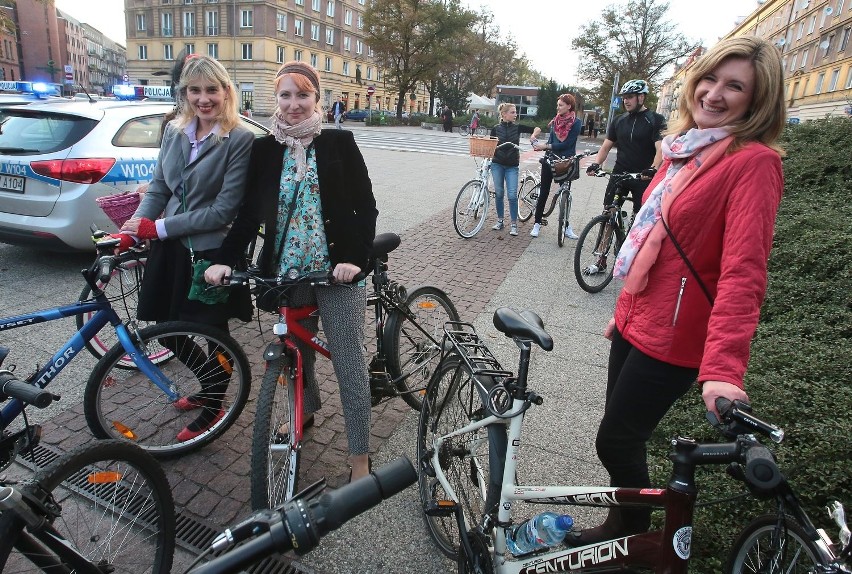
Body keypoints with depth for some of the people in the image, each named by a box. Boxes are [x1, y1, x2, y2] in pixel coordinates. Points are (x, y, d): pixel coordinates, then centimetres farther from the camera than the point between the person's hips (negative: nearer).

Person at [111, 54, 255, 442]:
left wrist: (156, 227, -16)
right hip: (172, 249, 6)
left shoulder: (240, 139, -13)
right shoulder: (174, 131, 5)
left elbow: (223, 209, -17)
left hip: (213, 253, -6)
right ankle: (208, 387, 41)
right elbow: (158, 187, 10)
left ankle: (212, 408, 32)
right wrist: (131, 231, -6)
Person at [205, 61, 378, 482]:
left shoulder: (339, 143, -1)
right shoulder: (265, 149, 7)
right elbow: (250, 213, 6)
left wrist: (356, 258, -16)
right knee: (297, 352, 18)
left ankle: (360, 458, 12)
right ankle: (306, 411, 47)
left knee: (348, 364, -1)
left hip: (336, 271, -3)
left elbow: (365, 206, -3)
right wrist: (225, 260, -7)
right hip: (286, 271, 3)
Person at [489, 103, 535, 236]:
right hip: (497, 164, 0)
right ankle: (500, 220, 21)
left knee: (512, 195, -7)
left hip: (512, 166, 0)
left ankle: (514, 224, 3)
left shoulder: (518, 127, 1)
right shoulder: (496, 129, 0)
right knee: (498, 193, 5)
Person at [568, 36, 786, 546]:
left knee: (616, 443, 7)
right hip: (636, 321, 8)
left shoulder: (754, 162, -14)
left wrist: (723, 367, -33)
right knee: (623, 437, 21)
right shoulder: (686, 149, 10)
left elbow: (743, 270, -25)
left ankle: (635, 538, 36)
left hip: (672, 338, -7)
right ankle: (624, 522, 45)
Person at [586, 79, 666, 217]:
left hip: (643, 177, -4)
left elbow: (661, 149, -16)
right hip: (619, 174, 4)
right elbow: (606, 147, 8)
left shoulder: (655, 120, -4)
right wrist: (596, 164, -12)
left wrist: (653, 169, -35)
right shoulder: (618, 121, 9)